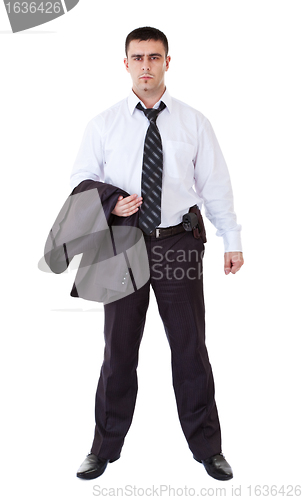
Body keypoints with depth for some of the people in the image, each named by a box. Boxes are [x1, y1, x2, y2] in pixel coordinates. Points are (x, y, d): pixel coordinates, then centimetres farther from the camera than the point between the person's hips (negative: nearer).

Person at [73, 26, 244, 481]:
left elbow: (215, 185, 5)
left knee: (190, 348, 7)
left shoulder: (194, 122, 4)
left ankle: (207, 448, 24)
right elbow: (81, 181, 7)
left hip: (179, 243, 0)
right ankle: (105, 448, 26)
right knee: (119, 350, 9)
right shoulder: (104, 124, 3)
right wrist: (110, 206, -13)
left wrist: (232, 240, 3)